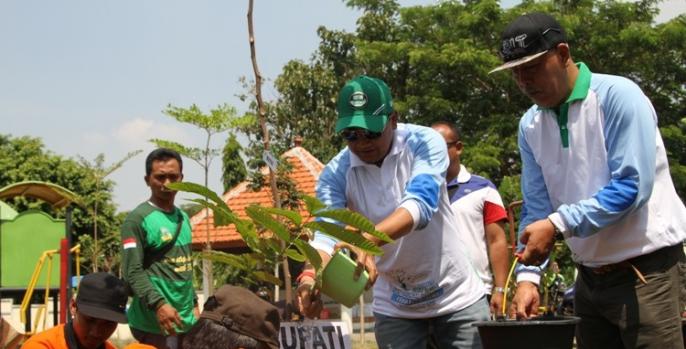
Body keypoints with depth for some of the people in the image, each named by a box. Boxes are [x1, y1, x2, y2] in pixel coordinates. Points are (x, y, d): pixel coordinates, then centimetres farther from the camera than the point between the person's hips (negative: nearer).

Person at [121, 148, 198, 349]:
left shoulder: (183, 218, 16)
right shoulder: (138, 219, -9)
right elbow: (133, 272, -16)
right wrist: (158, 305, -27)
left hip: (185, 320, 8)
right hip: (154, 324, -8)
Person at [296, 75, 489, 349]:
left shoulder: (424, 142, -15)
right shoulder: (336, 173, -9)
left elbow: (421, 203, -31)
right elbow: (325, 230, -22)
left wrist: (369, 239, -49)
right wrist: (310, 276, -45)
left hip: (457, 298, -2)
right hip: (394, 309, 2)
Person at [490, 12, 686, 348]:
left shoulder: (617, 96, -13)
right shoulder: (530, 125, 6)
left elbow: (632, 186, -21)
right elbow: (536, 208, 5)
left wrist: (558, 225, -26)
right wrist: (527, 274, -9)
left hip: (643, 269, -6)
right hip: (589, 277, 6)